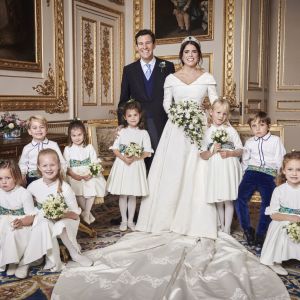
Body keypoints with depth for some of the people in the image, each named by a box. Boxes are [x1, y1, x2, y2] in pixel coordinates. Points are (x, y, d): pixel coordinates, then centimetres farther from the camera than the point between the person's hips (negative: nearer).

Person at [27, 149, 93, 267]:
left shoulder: (64, 188, -13)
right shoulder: (33, 186, -6)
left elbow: (75, 214, -10)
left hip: (63, 221, -2)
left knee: (60, 226, -34)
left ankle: (75, 254, -8)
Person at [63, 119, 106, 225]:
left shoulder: (89, 147, 5)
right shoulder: (68, 149, 3)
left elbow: (95, 163, 1)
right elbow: (66, 166, 0)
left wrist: (91, 174, -17)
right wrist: (73, 175, -16)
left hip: (89, 175, 1)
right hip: (75, 176, -1)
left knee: (92, 190, -21)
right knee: (78, 193, -22)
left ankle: (86, 213, -7)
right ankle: (88, 213, -2)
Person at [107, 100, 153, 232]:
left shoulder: (143, 133, -1)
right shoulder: (121, 132, 2)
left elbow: (147, 152, -5)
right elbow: (115, 149, 0)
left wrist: (134, 158, -19)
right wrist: (124, 158, -18)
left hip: (136, 166, 0)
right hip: (122, 165, 1)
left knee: (133, 195, 9)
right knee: (123, 195, 7)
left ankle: (130, 221, 23)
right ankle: (124, 220, 21)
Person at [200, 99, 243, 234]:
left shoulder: (231, 130, 3)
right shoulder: (208, 132, 6)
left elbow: (240, 151, 3)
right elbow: (202, 155, 4)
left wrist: (229, 153, -15)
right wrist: (212, 151, -13)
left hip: (229, 169, -2)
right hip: (215, 169, 2)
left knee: (228, 199, 0)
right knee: (218, 201, 9)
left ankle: (227, 228, 10)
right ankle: (221, 226, 25)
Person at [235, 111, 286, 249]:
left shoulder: (275, 140, 11)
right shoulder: (249, 142, 19)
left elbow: (281, 160, 10)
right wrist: (246, 174, 11)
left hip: (268, 174, -2)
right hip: (252, 172, 2)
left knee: (267, 202, -21)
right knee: (240, 199, -19)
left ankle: (260, 234, -8)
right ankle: (247, 229, -4)